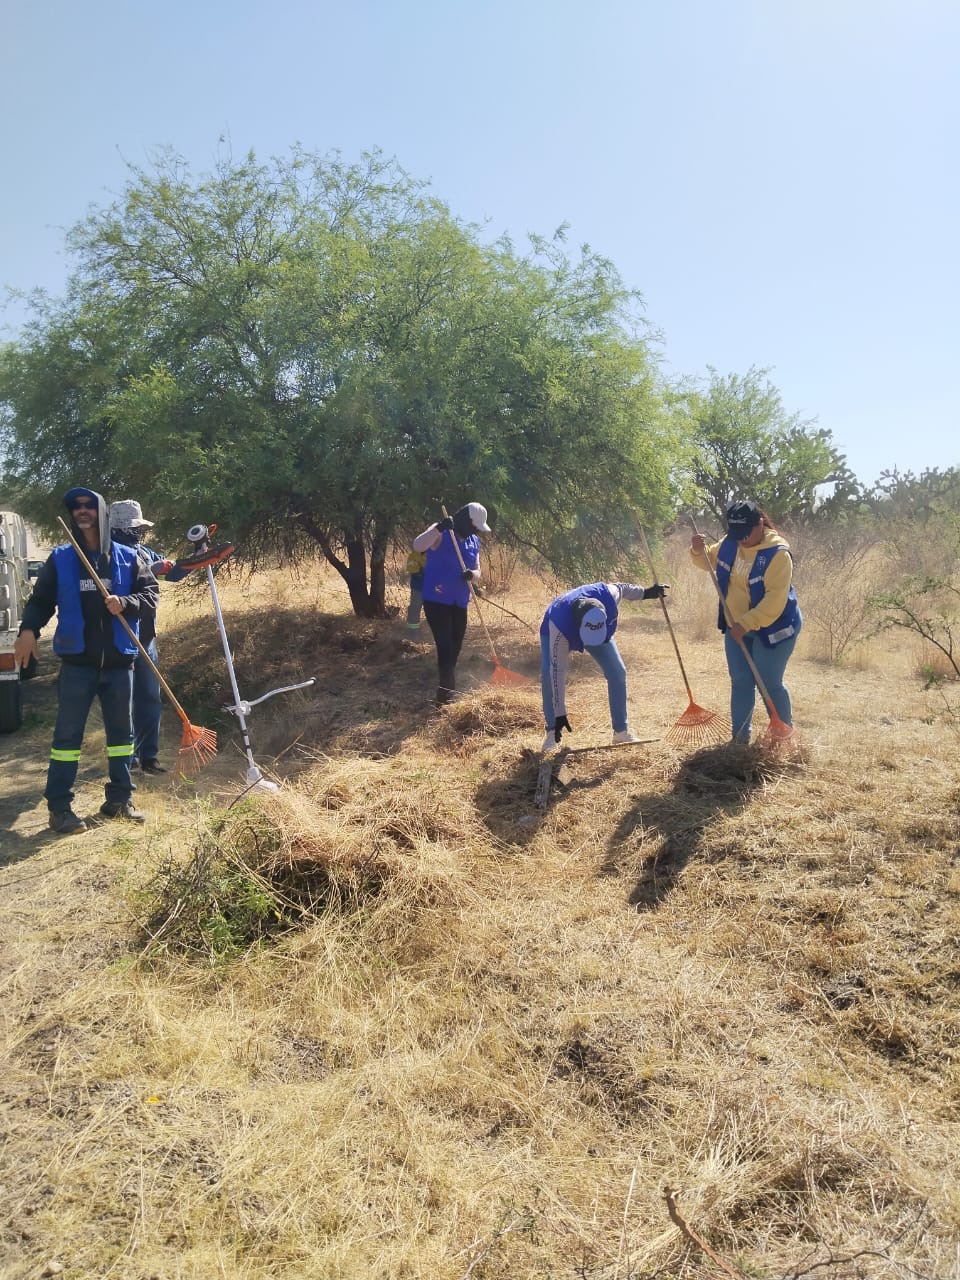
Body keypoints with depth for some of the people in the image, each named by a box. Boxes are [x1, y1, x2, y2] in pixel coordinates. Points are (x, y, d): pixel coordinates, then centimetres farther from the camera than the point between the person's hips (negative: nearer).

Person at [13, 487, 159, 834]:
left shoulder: (127, 557, 5)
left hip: (118, 661, 2)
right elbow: (40, 599, 1)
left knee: (120, 730, 10)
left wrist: (126, 604, -16)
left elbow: (151, 592, 3)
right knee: (68, 732, 0)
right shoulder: (60, 558, 3)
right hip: (77, 661, -2)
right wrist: (29, 629, -17)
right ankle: (59, 807, 5)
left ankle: (119, 799, 22)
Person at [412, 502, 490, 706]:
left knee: (454, 649, 15)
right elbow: (417, 546, -29)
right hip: (436, 600, -7)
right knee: (445, 648, -13)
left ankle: (447, 694, 31)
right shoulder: (442, 534, -12)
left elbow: (477, 571, 10)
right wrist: (439, 528, -43)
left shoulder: (474, 542, 9)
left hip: (459, 603, 7)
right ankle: (446, 696, -9)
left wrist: (472, 575, -15)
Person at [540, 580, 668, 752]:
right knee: (548, 675, -26)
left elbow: (621, 587, -13)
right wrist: (560, 714, -41)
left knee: (617, 672, -7)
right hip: (556, 632, -3)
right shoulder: (559, 628, -47)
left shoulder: (608, 595, -40)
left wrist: (645, 592, 3)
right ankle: (552, 732, -12)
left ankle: (621, 731, 6)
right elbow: (558, 670, -43)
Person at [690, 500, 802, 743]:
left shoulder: (777, 553, -23)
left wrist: (746, 623, -34)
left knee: (770, 684, -2)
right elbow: (710, 560, 17)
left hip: (772, 628, -6)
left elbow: (775, 598, -29)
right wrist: (698, 551, -6)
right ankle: (740, 738, 21)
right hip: (737, 627, 6)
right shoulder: (730, 543, -3)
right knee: (740, 682, 11)